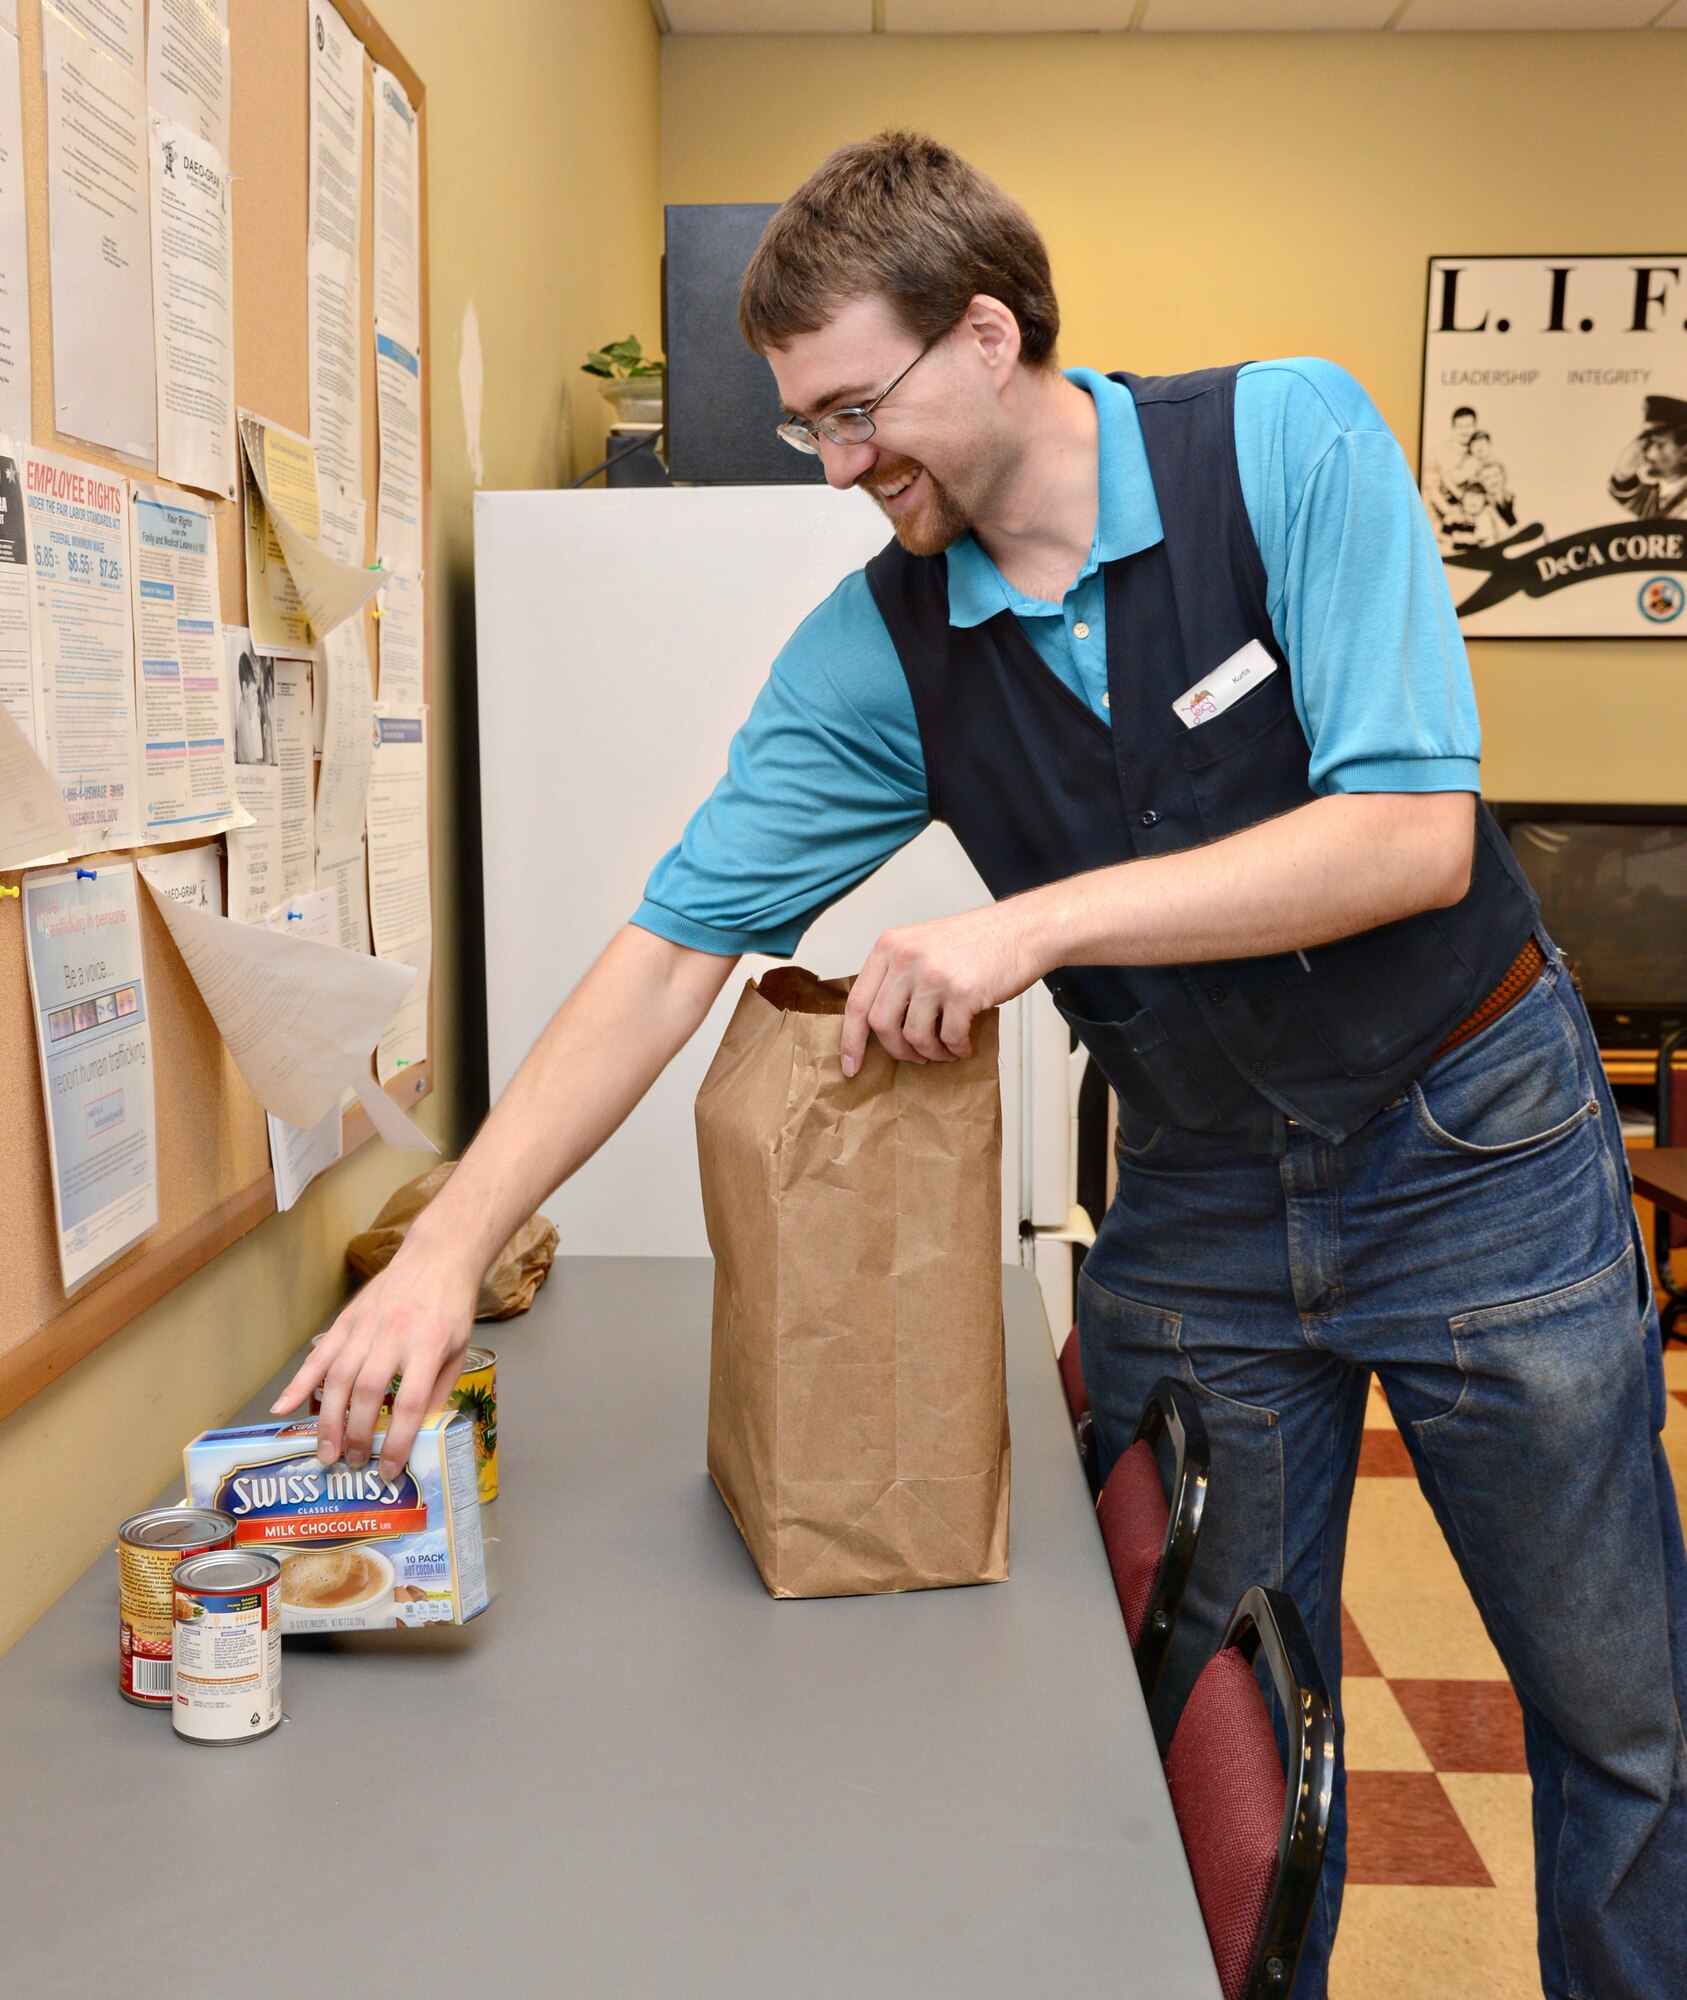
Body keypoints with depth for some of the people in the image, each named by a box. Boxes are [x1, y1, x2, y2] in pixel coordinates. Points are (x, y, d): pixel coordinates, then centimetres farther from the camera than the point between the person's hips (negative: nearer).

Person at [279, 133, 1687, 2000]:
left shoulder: (1288, 440, -15)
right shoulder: (876, 647, -7)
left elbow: (1414, 834, -23)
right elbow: (674, 949, -10)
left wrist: (1041, 921, -28)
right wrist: (446, 1251, -18)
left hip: (1470, 1146, -2)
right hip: (1196, 1196, 2)